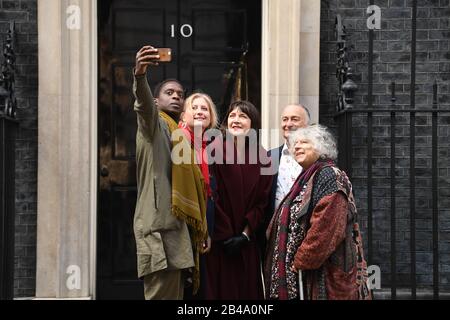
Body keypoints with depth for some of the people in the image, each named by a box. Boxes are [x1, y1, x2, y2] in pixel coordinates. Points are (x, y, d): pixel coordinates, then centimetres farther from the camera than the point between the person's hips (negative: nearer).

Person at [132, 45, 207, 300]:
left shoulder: (180, 135, 26)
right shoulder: (154, 124, 3)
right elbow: (143, 105, -22)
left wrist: (199, 231, 20)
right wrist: (140, 76, -43)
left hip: (178, 229, 8)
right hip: (160, 227, -8)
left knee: (174, 294, 8)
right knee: (162, 294, -14)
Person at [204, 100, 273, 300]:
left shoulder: (262, 157, 6)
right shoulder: (215, 152, -4)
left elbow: (262, 201, 2)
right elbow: (211, 197, -9)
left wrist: (245, 234, -8)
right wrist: (226, 236, -12)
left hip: (247, 242, 3)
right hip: (218, 241, -3)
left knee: (248, 289, 6)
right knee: (222, 289, 1)